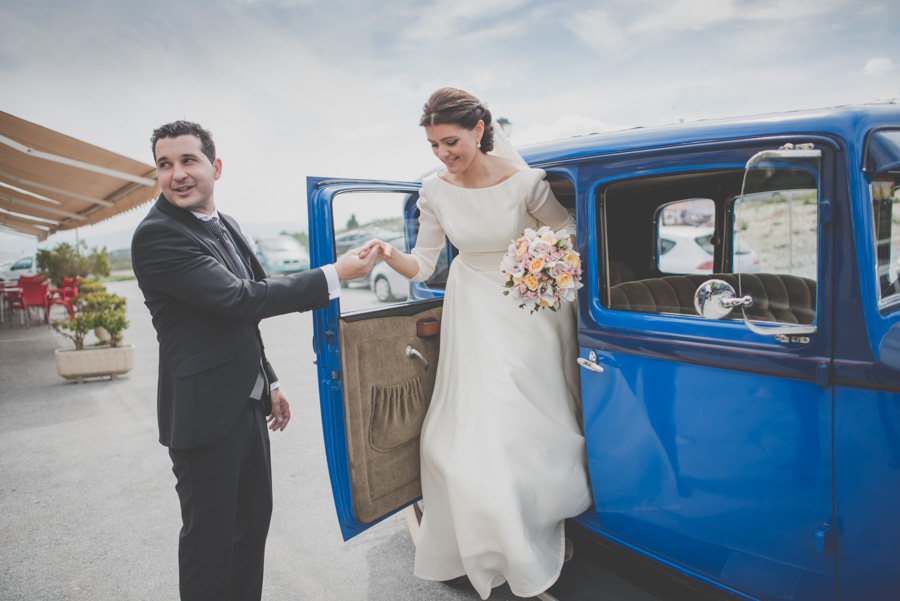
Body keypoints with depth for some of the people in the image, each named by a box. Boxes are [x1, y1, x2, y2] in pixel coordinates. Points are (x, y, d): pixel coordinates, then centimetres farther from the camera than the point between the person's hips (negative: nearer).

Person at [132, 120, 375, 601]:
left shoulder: (224, 224, 10)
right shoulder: (157, 234, -18)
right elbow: (238, 300, -27)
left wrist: (269, 382, 19)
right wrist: (334, 275, -24)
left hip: (247, 404, 9)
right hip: (205, 412, -9)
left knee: (255, 513, 21)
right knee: (209, 533, 6)